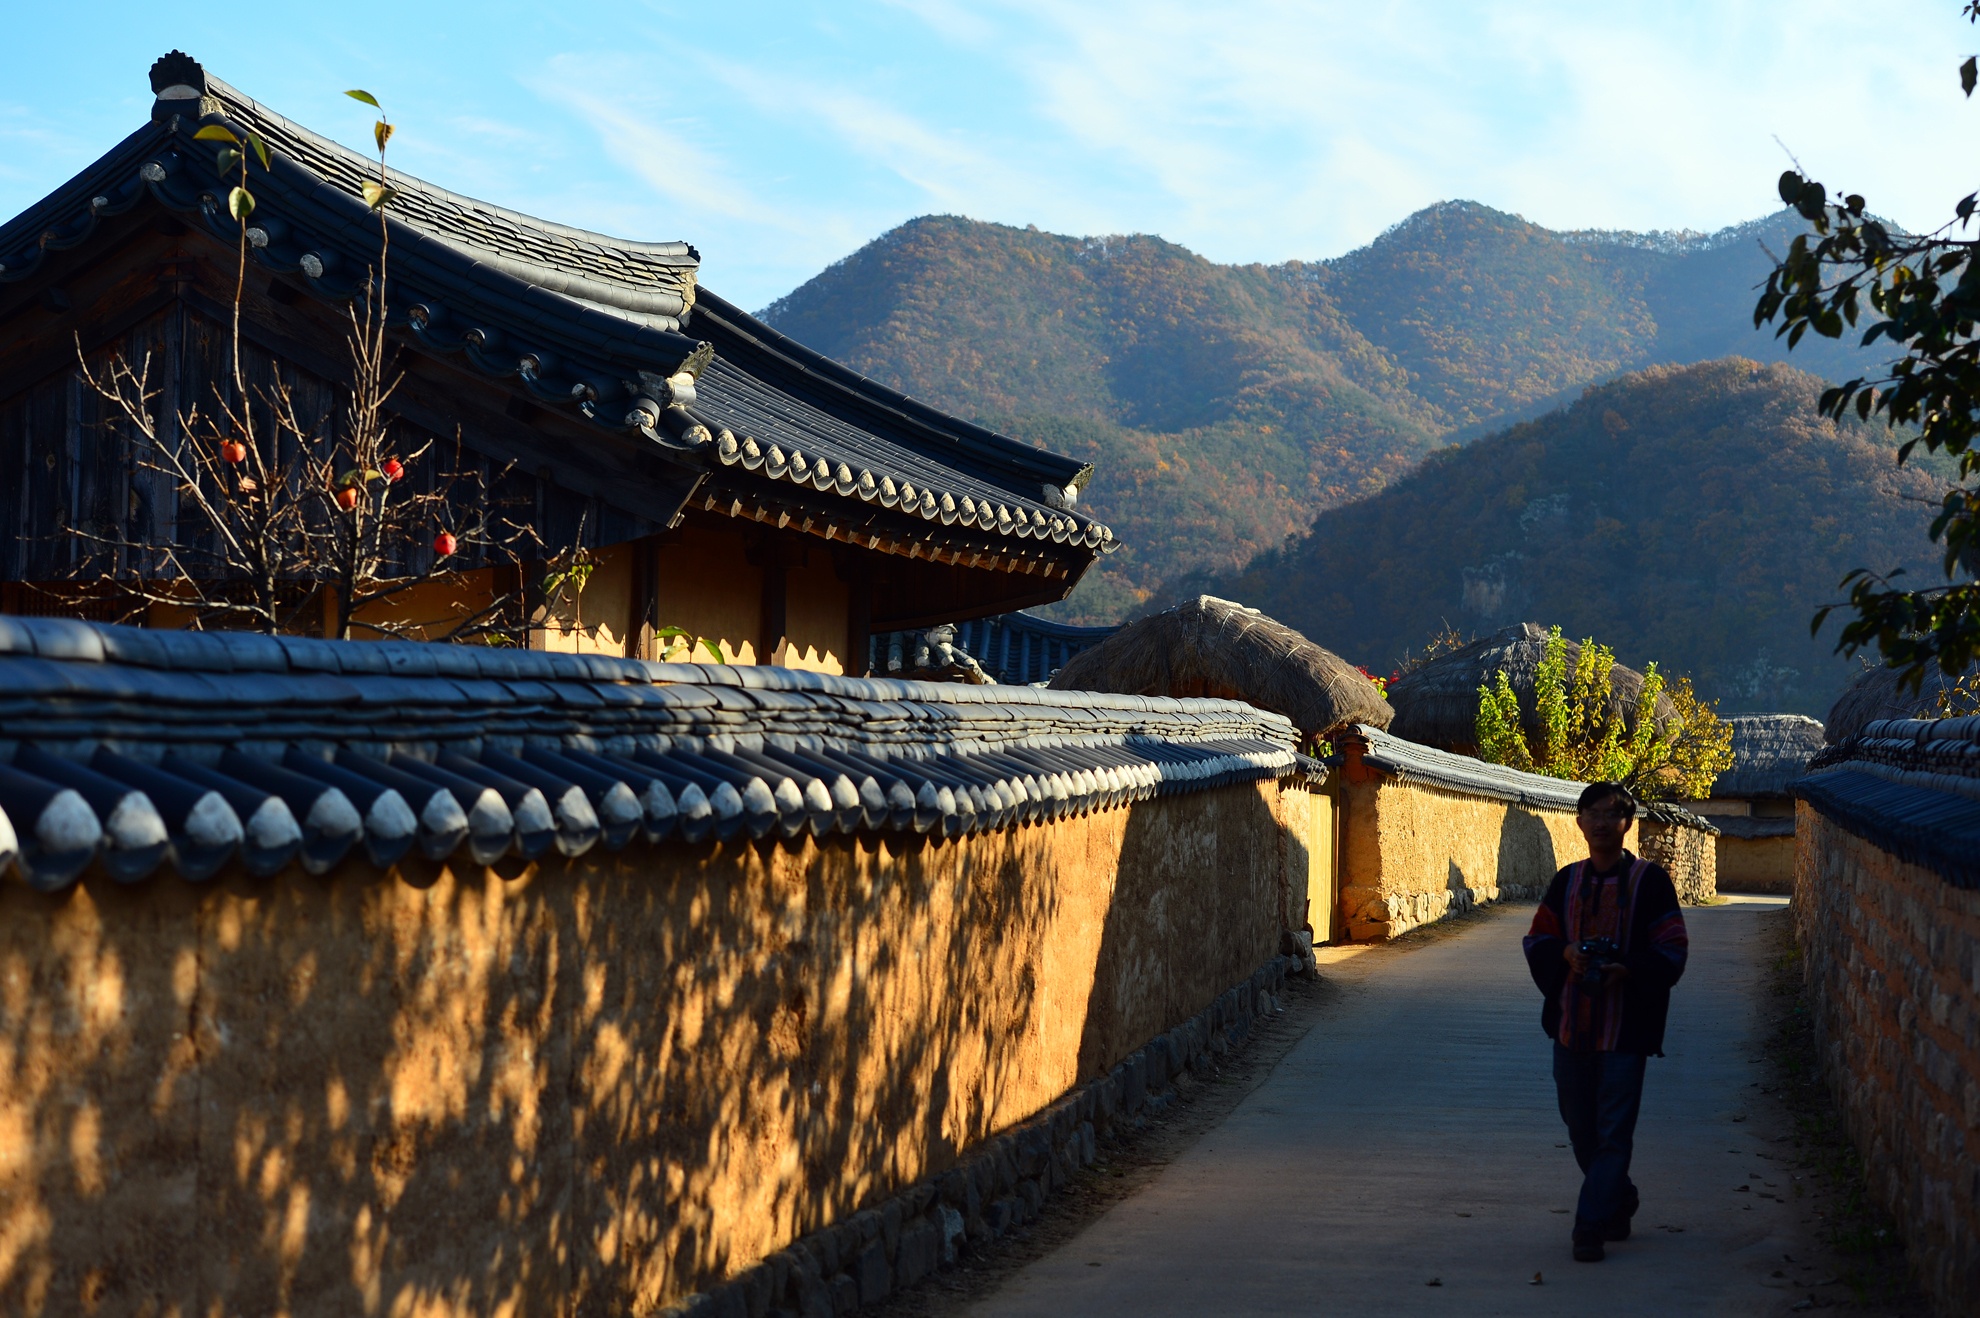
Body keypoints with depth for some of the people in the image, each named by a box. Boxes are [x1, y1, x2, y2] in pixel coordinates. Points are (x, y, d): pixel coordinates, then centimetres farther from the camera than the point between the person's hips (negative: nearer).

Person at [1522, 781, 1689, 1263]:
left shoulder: (1650, 881, -3)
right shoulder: (1567, 881, 10)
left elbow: (1672, 950, -5)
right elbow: (1537, 941, 12)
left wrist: (1628, 970, -21)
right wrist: (1566, 954, -9)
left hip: (1625, 1029, -5)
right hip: (1572, 1024, 5)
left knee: (1613, 1132, -5)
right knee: (1581, 1127, 13)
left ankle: (1591, 1227, -1)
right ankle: (1619, 1203, 34)